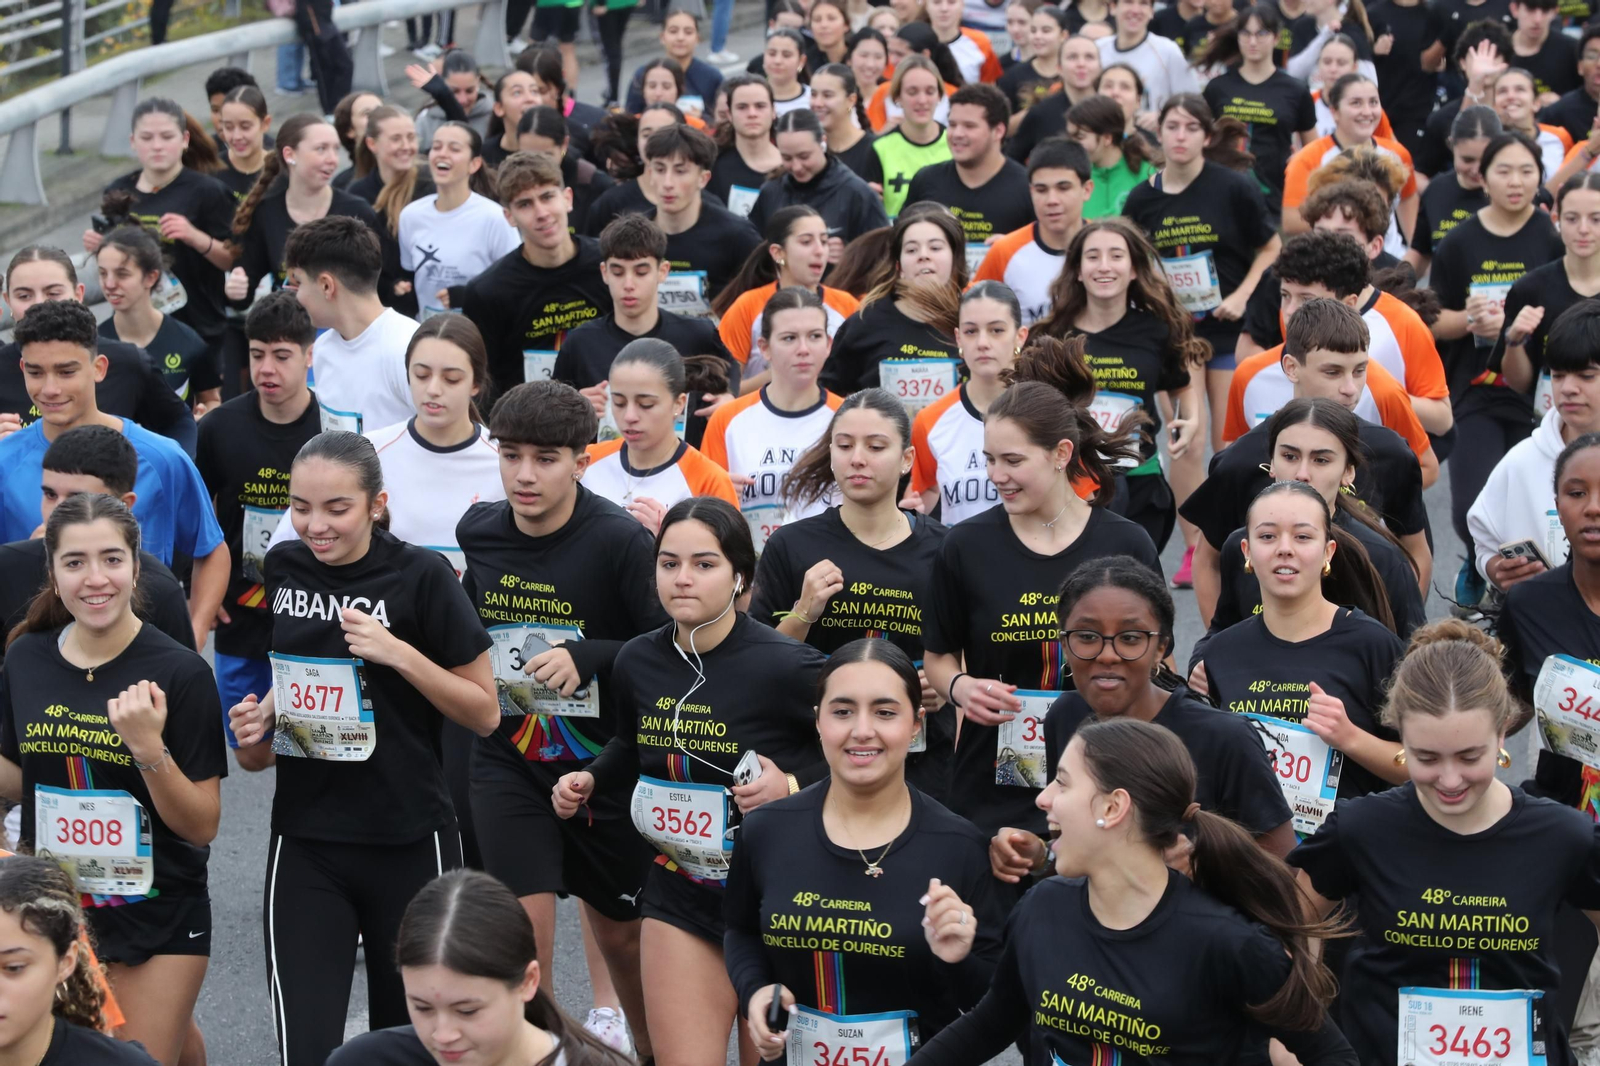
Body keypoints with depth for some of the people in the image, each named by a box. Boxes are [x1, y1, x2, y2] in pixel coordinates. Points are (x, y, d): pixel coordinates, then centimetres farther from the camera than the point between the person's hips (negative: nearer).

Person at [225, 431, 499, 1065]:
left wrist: (399, 653, -19)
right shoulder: (284, 568, 2)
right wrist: (263, 718, 0)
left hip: (409, 841, -3)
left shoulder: (420, 575, -10)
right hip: (305, 841, 3)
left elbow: (485, 714, -7)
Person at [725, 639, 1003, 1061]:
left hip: (919, 1055, -2)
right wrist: (754, 991, -8)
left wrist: (957, 962, -26)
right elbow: (741, 932, 9)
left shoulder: (959, 845, -14)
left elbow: (996, 1000, -8)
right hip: (792, 1054, 2)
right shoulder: (766, 831, -8)